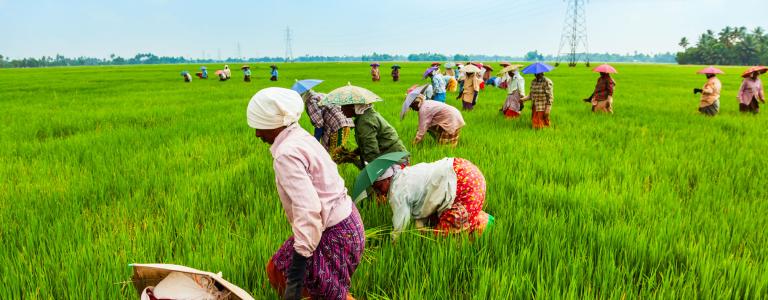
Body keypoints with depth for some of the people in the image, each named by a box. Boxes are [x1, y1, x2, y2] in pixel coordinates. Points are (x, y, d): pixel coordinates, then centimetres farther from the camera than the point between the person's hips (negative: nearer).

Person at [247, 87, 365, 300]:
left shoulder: (286, 154, -21)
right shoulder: (302, 137, 6)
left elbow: (307, 210, -31)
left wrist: (296, 276, -30)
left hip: (335, 235, -9)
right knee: (277, 269, 19)